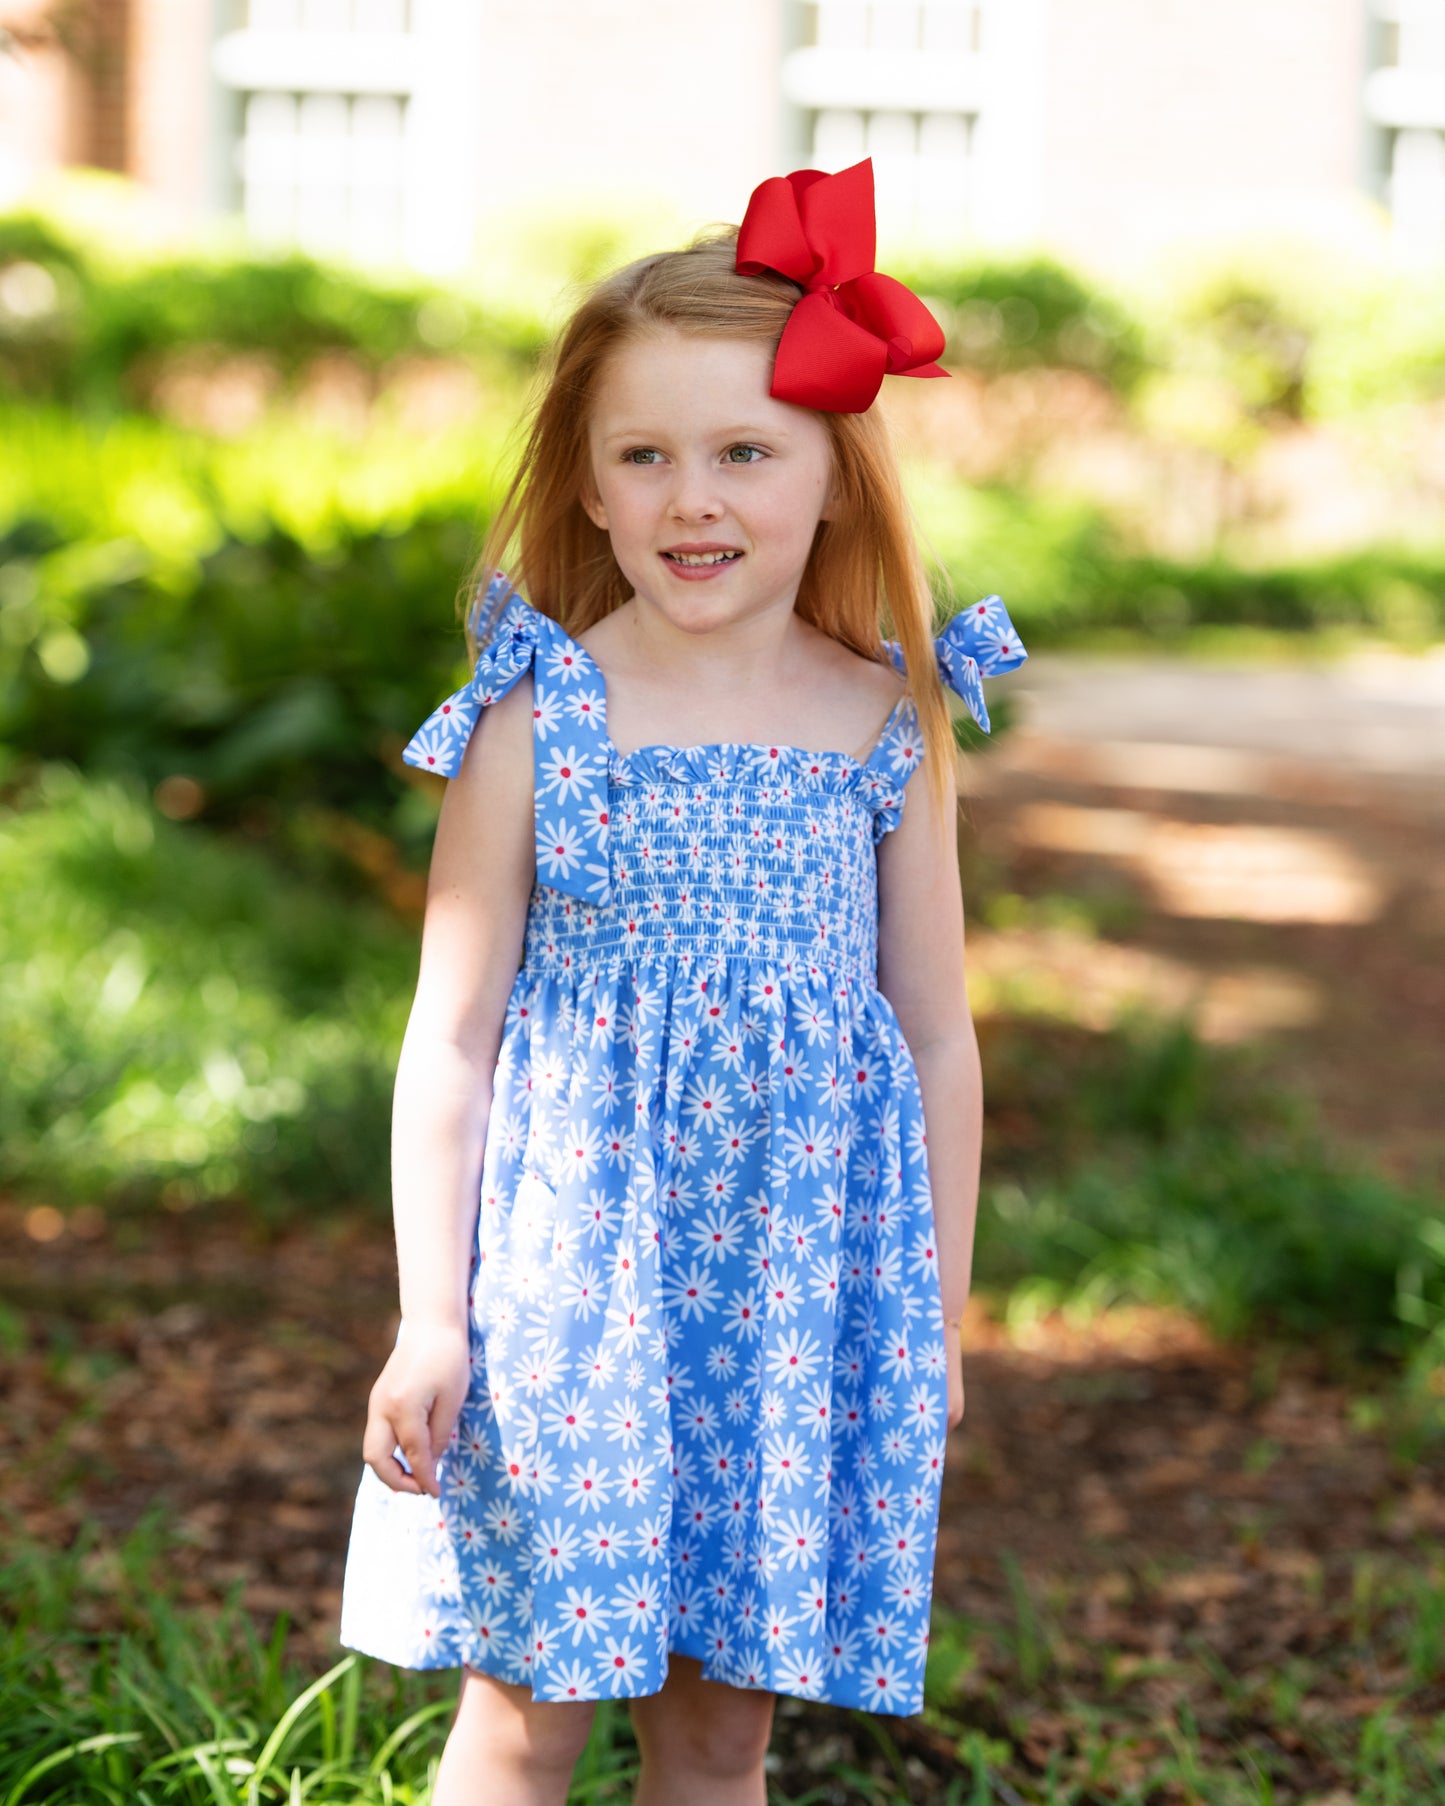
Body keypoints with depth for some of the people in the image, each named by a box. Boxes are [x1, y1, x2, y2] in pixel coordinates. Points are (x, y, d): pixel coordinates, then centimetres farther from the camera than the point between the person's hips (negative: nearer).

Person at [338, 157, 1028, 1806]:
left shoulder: (891, 728, 1)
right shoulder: (537, 723, -5)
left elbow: (940, 1046, 8)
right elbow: (450, 1042, -3)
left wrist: (938, 1315, 10)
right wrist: (429, 1321, -5)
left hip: (805, 1282, 2)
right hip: (576, 1275, -2)